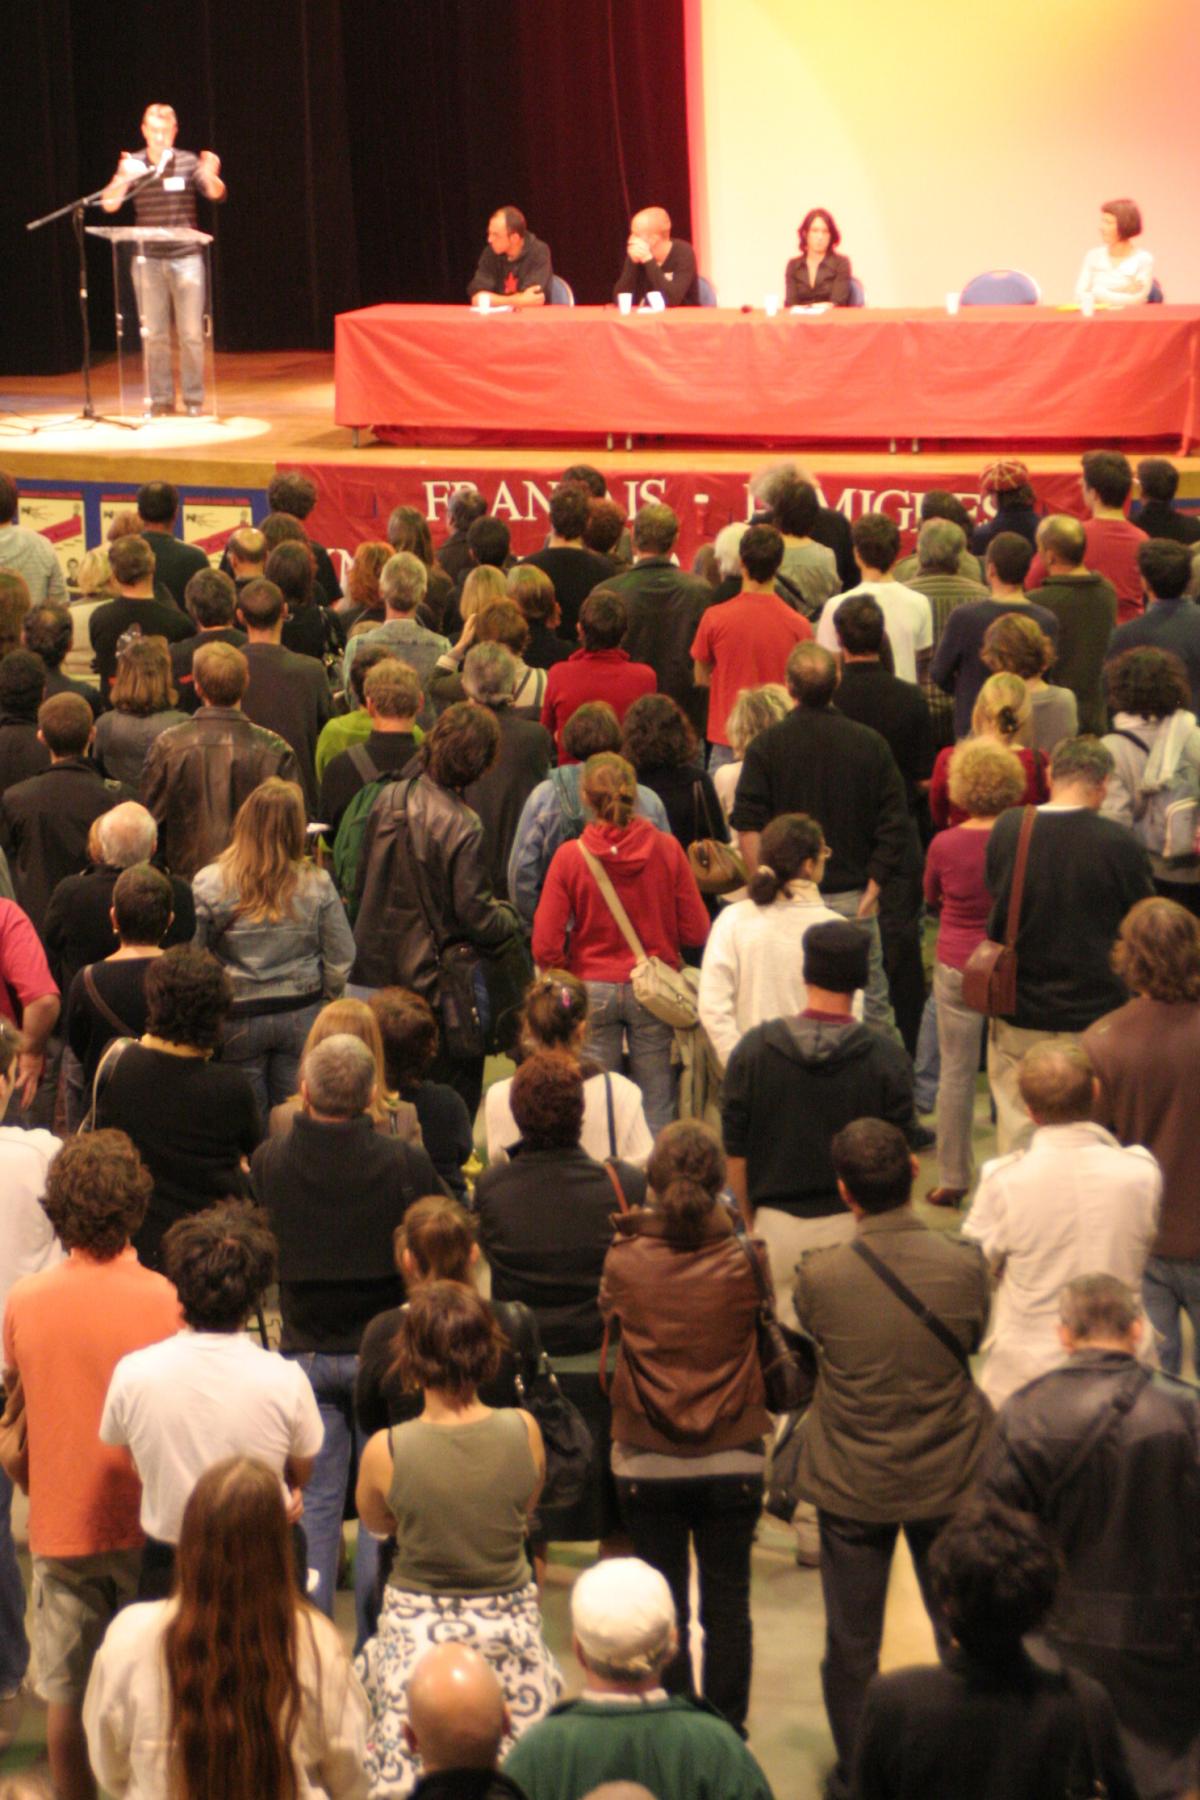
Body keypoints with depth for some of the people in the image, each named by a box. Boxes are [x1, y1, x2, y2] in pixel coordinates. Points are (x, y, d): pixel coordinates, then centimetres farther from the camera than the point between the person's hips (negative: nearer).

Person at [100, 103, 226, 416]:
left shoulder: (187, 162, 1)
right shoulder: (133, 164, 3)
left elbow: (217, 194, -8)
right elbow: (109, 205, -4)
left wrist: (210, 176, -31)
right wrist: (123, 179, -23)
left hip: (186, 257, -1)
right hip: (149, 259, 1)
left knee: (191, 332, 0)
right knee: (154, 334, 5)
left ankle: (194, 398, 8)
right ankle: (160, 398, 12)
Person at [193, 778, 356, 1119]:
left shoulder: (210, 884, -14)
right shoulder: (317, 884, -10)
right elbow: (341, 960, -4)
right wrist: (323, 997, 14)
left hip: (237, 1019, -1)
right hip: (301, 1014, 1)